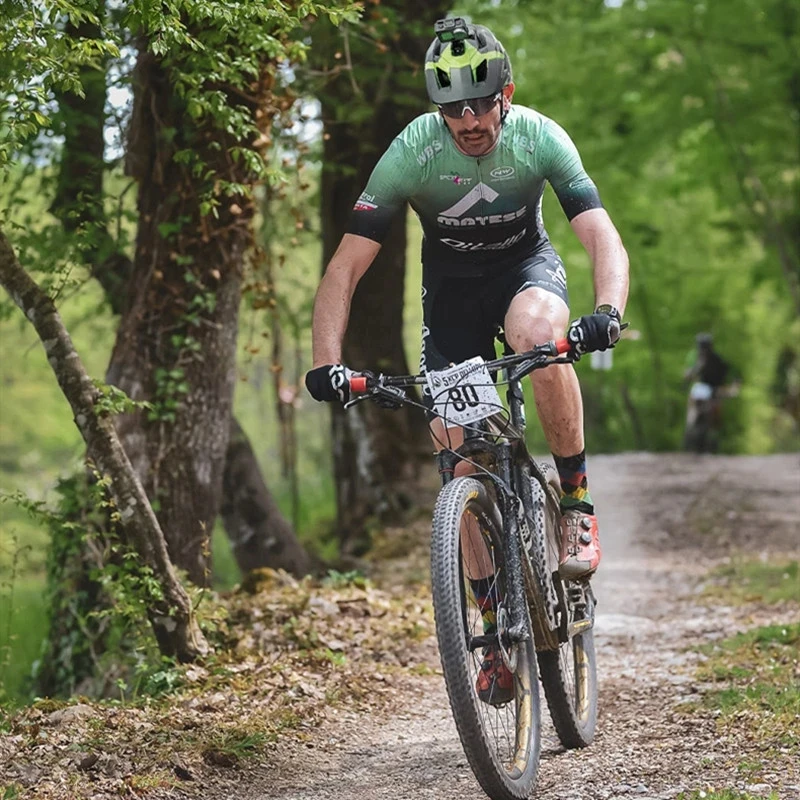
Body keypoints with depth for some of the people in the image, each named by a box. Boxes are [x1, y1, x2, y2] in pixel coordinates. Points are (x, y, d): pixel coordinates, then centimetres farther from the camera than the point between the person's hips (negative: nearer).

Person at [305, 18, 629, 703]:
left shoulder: (539, 138, -24)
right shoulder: (411, 153, -25)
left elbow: (603, 238, -29)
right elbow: (346, 267, -24)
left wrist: (607, 310, -50)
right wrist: (327, 362, -38)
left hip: (526, 266, -1)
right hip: (452, 288, 1)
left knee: (539, 331, -39)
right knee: (460, 456, -9)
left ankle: (578, 506, -21)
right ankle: (497, 624, 5)